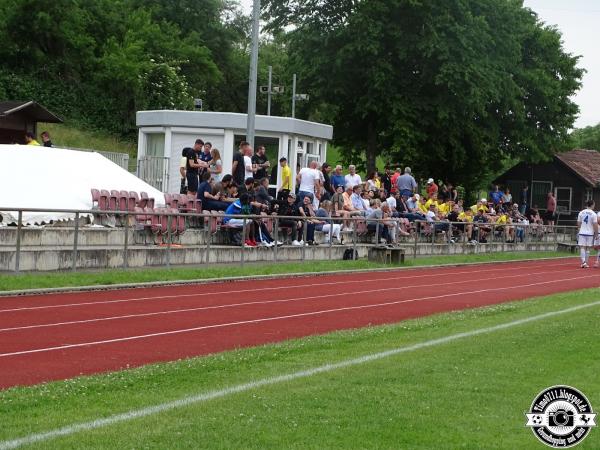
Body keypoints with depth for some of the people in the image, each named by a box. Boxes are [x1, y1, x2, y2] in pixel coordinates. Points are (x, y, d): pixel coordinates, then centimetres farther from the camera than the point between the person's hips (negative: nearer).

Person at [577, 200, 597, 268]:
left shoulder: (581, 213, 1)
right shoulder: (593, 214, -8)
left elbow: (578, 224, 7)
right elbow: (595, 225, -9)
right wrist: (596, 234, 1)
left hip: (582, 232, 1)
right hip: (590, 233, -1)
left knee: (582, 247, 0)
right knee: (587, 248, 8)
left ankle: (583, 262, -14)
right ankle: (586, 263, 12)